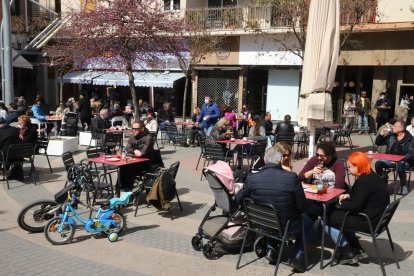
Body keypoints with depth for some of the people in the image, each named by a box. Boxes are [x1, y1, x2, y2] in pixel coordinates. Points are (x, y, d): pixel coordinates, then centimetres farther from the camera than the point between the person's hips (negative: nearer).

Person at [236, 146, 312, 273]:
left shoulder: (252, 178, -17)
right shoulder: (292, 177, -25)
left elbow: (239, 199, -1)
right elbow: (302, 207, -14)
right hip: (287, 227, -3)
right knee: (307, 222, 29)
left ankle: (271, 249, 26)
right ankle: (298, 256, 17)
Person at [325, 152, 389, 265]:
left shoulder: (364, 182, -25)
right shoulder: (371, 176, 7)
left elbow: (355, 206, -23)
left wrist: (339, 205, -7)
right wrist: (348, 196, 4)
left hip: (368, 222, -10)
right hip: (376, 216, 10)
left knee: (328, 219, -3)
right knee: (336, 214, 23)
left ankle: (347, 253, 7)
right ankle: (357, 250, 23)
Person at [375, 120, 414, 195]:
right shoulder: (391, 135, 6)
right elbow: (378, 143, 15)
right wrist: (381, 135, -5)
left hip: (404, 161, -4)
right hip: (390, 160, 4)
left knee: (400, 165, -37)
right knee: (378, 163, -23)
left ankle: (403, 186, -13)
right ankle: (383, 180, 5)